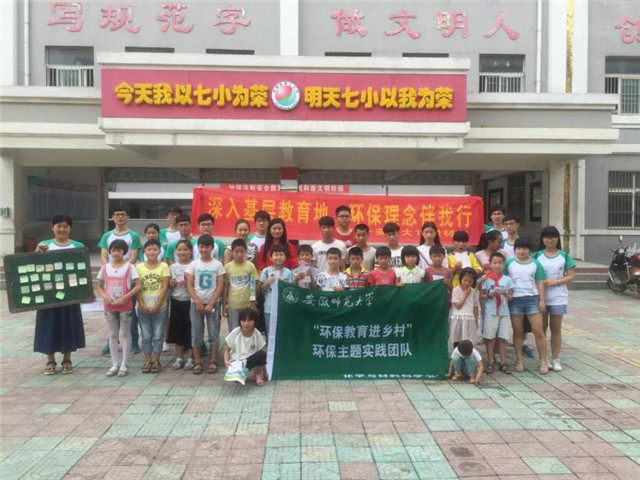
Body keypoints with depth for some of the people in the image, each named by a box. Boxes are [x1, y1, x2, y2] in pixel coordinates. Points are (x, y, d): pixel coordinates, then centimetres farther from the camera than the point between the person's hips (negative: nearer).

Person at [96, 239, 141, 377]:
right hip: (109, 307, 4)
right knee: (112, 335, 10)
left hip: (125, 306, -3)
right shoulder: (105, 268, 5)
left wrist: (125, 297, -17)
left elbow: (138, 286, -9)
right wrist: (105, 297, -8)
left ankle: (124, 365, 10)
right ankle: (115, 364, 18)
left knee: (125, 334, 4)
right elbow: (99, 287, 10)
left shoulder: (129, 267, -5)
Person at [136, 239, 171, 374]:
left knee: (158, 336, 5)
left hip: (159, 307, -1)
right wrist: (142, 304, -10)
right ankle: (147, 360, 16)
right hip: (143, 308, 2)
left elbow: (165, 287, -6)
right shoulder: (139, 267, 3)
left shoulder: (164, 266, -1)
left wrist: (158, 305, -12)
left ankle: (155, 361, 12)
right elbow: (138, 287, -1)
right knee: (146, 336, 8)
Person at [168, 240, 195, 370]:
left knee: (190, 330, 2)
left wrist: (189, 283, -21)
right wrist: (171, 284, -8)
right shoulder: (173, 267, 6)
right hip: (176, 301, 4)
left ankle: (190, 358, 14)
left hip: (189, 302, -3)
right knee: (177, 329, 9)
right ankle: (179, 358, 21)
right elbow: (168, 285, 13)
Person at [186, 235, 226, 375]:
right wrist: (198, 301, -12)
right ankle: (197, 362, 13)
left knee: (214, 333, 2)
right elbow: (189, 285, -1)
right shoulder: (194, 264, 2)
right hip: (196, 303, 1)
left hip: (212, 303, -1)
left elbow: (220, 286, -3)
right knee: (196, 333, 4)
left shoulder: (217, 265, 0)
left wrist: (211, 304, -10)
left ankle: (213, 361, 12)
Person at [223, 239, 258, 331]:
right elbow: (226, 287, 3)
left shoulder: (250, 266, -4)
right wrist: (224, 305, 2)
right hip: (232, 305, 1)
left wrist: (253, 304, -3)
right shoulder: (227, 267, -2)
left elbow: (254, 286, -1)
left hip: (247, 305, 0)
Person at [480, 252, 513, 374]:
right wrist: (489, 295, -17)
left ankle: (503, 363, 15)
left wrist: (506, 295, -17)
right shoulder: (487, 279, 0)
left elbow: (511, 296, 4)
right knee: (490, 338, 4)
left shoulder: (507, 279, 5)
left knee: (503, 338, 6)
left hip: (504, 312, 2)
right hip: (490, 312, -2)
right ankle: (490, 363, 13)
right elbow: (482, 295, 1)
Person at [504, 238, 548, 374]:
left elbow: (540, 283, 5)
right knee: (517, 332, 7)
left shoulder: (535, 263, 5)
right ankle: (520, 361, 17)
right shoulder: (509, 262, 4)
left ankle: (543, 362, 8)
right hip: (515, 300, 0)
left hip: (532, 299, 0)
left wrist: (542, 300, 0)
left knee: (538, 331, -1)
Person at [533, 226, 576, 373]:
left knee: (556, 329, 7)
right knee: (541, 328, 6)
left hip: (558, 298, 0)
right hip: (540, 297, 0)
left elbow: (571, 276, -1)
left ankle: (555, 360, 16)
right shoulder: (537, 255, 3)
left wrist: (556, 281, -15)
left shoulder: (564, 256, 2)